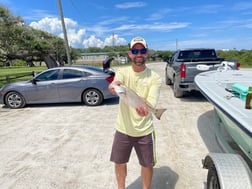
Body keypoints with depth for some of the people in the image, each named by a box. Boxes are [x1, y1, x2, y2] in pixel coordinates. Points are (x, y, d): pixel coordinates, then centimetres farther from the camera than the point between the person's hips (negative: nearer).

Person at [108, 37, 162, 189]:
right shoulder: (122, 72, -6)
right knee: (119, 162, 19)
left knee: (147, 165, 16)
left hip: (144, 131, -1)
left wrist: (145, 109, -45)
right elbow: (116, 83, -28)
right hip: (123, 129, 2)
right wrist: (115, 85, -53)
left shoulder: (155, 77, -10)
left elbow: (151, 103, -21)